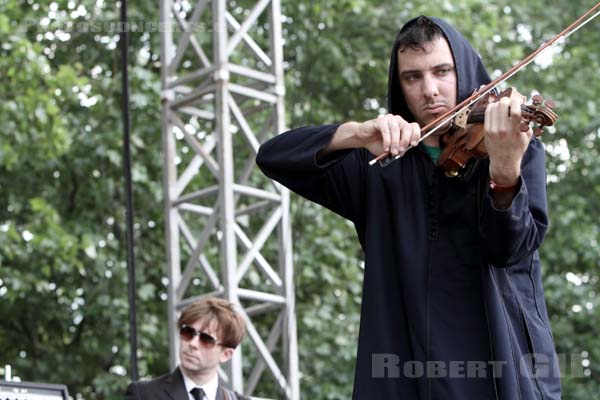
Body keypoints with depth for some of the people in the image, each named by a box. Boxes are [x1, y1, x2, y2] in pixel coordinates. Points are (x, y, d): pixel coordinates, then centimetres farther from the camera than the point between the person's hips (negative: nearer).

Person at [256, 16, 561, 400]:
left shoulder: (521, 147, 5)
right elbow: (272, 157, 1)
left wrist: (505, 170, -31)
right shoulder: (379, 162, 11)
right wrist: (356, 134, -17)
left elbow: (512, 249, -11)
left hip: (502, 365, -1)